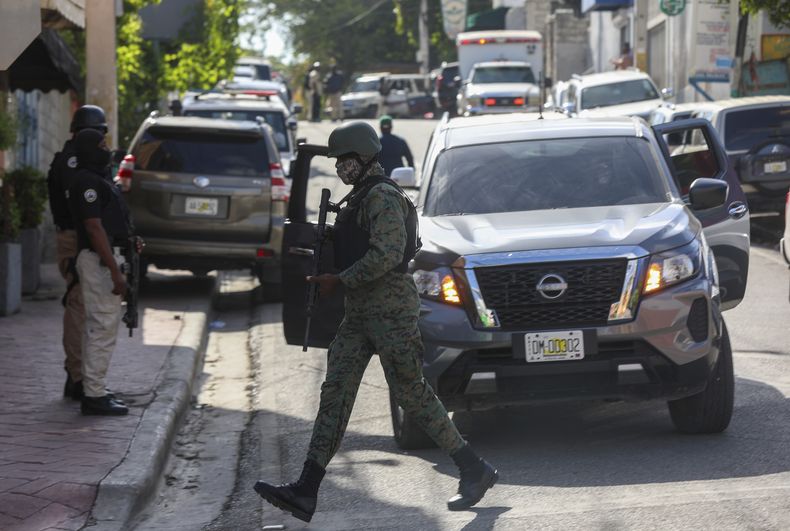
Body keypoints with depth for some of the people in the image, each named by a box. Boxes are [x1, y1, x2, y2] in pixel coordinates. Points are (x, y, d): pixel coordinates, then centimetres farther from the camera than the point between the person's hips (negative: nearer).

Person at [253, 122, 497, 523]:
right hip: (360, 312, 10)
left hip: (391, 308, -10)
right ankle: (306, 492, -5)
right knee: (335, 392, 1)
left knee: (411, 394, -6)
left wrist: (338, 280, -17)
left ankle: (474, 471, 6)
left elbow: (387, 254, -22)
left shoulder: (383, 196, -12)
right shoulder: (360, 197, 19)